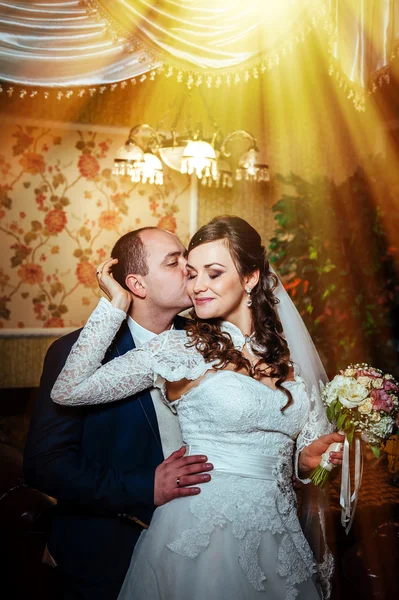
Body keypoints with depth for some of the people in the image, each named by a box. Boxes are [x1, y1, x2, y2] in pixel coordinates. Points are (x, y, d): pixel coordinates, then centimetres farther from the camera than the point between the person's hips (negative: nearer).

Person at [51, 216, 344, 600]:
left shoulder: (292, 352, 2)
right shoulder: (180, 348, -8)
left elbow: (307, 451, 12)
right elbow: (68, 391, -15)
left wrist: (309, 458, -10)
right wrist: (115, 305, -13)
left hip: (276, 539, 4)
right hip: (201, 534, -4)